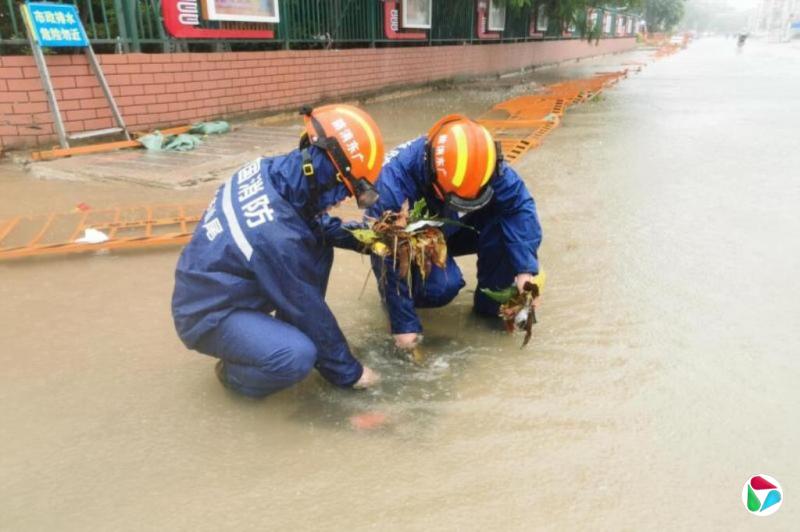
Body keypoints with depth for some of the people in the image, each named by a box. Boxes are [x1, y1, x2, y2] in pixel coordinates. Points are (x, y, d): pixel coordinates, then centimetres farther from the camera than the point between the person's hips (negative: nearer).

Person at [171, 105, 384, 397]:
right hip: (209, 313, -8)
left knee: (320, 243, 1)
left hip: (216, 282, 9)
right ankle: (235, 372, 2)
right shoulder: (277, 237, -34)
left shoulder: (270, 169, -13)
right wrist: (347, 371, -7)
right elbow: (308, 307, -22)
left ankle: (286, 331, 14)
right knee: (299, 355, -31)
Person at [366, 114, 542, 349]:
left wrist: (525, 269, -33)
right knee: (443, 285, -31)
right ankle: (393, 292, 2)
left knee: (503, 226, -25)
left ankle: (490, 302, -3)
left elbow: (519, 204, -21)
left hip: (453, 230, 3)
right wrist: (404, 324, -30)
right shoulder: (396, 176, -38)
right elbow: (386, 253, -34)